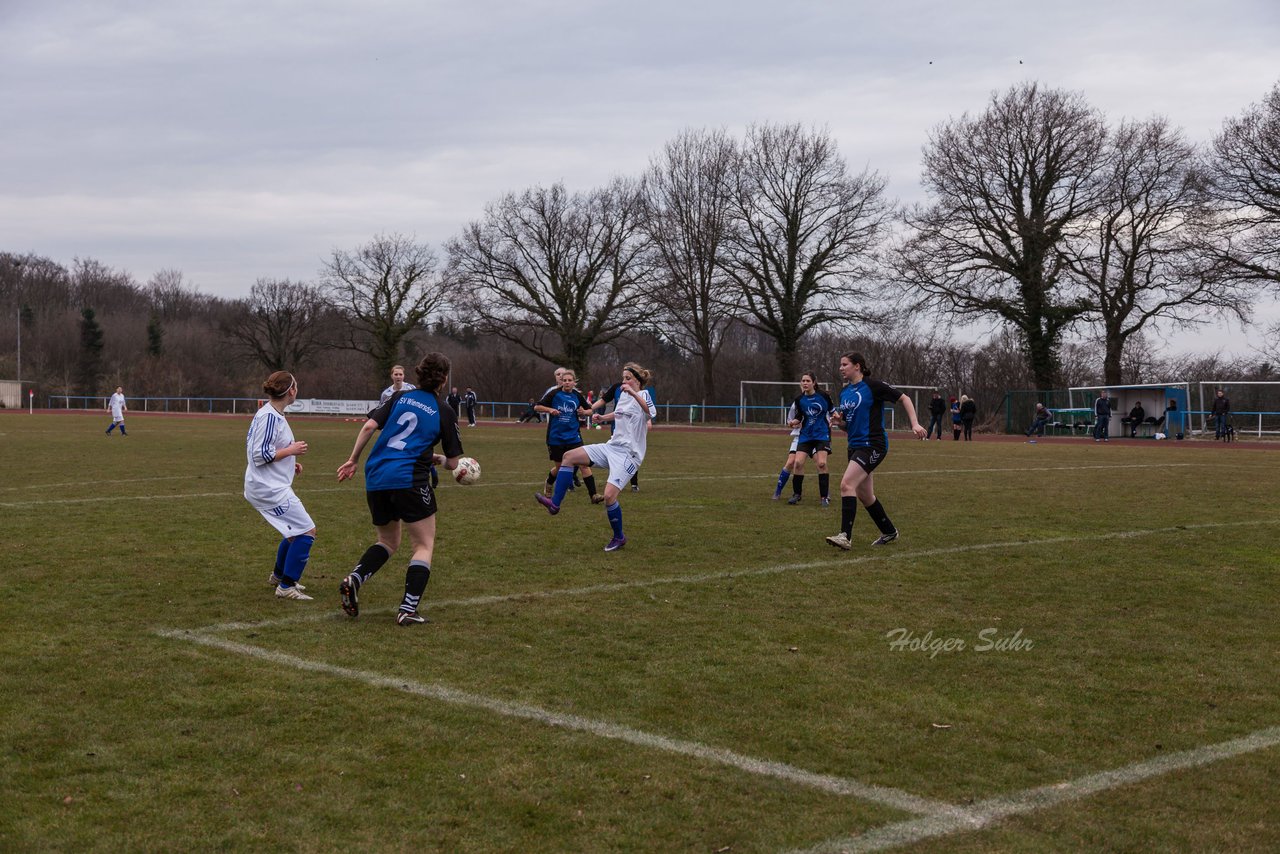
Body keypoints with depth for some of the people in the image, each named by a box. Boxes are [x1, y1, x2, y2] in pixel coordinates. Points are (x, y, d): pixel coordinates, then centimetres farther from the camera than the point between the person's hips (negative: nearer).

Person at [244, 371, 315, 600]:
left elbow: (259, 449, 22)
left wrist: (289, 463, 15)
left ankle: (279, 575, 38)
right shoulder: (270, 417, -19)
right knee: (307, 531, -10)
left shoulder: (272, 414, 12)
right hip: (269, 488, -11)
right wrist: (291, 450, -13)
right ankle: (286, 587, -7)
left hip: (271, 486, 11)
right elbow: (260, 454, -22)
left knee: (296, 533, 22)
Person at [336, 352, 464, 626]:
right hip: (409, 479, -5)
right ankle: (408, 609, -6)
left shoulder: (399, 398, 11)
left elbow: (368, 426, 0)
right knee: (424, 545, 7)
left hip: (376, 479, 5)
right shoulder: (445, 414, 3)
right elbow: (452, 463, 6)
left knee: (388, 541, 23)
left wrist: (353, 460, 8)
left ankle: (354, 579, -2)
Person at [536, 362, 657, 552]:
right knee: (570, 456, 0)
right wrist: (603, 418, 13)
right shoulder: (623, 395, 11)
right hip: (612, 446, 8)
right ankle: (554, 504, 3)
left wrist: (633, 393, -46)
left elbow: (652, 413, -36)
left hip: (628, 454, -8)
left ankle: (619, 538, 4)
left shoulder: (642, 396, -13)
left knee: (609, 495, -19)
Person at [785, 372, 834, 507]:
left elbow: (832, 410, 10)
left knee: (821, 463, -15)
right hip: (806, 435, 2)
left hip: (822, 434, -2)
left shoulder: (823, 396, -6)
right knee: (798, 462, -9)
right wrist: (794, 422, -13)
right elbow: (799, 417, 7)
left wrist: (832, 420, -3)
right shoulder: (799, 400, -1)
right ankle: (797, 494, 9)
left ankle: (824, 496, -4)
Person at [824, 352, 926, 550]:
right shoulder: (844, 392, 12)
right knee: (864, 495, 13)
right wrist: (839, 420, -2)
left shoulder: (872, 386, -9)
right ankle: (889, 532, 31)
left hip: (873, 445, -8)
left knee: (847, 484, -22)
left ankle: (845, 536, -25)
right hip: (855, 445, 8)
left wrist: (915, 423, -13)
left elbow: (904, 398, -3)